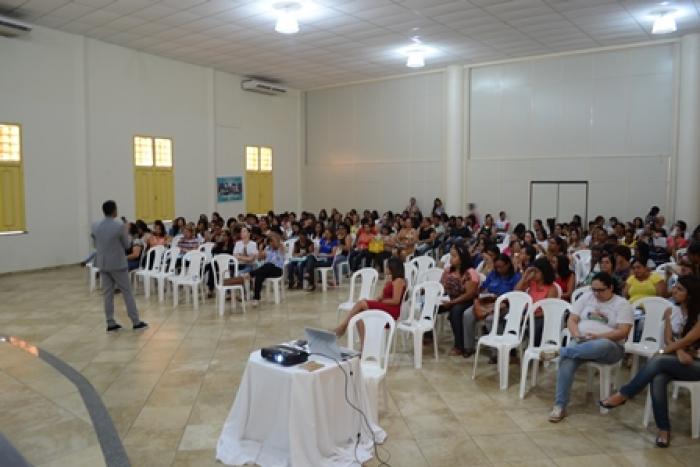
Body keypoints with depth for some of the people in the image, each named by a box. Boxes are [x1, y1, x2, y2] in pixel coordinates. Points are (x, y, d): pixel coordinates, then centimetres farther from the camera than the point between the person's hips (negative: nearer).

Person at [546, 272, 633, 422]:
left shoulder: (622, 304, 0)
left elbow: (623, 332, -10)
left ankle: (558, 352, -31)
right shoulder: (586, 298, 12)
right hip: (581, 342, 3)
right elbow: (572, 320, 8)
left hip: (609, 346, -3)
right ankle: (559, 406, -28)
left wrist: (598, 336, -22)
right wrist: (576, 335, -13)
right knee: (567, 361, -32)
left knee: (602, 346, -43)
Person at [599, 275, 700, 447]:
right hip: (675, 361, 4)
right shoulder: (671, 311, 9)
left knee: (658, 361, -35)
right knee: (658, 378, -32)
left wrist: (663, 351, -9)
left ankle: (623, 395, -25)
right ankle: (664, 429, -28)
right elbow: (668, 339, 2)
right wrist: (679, 352, -18)